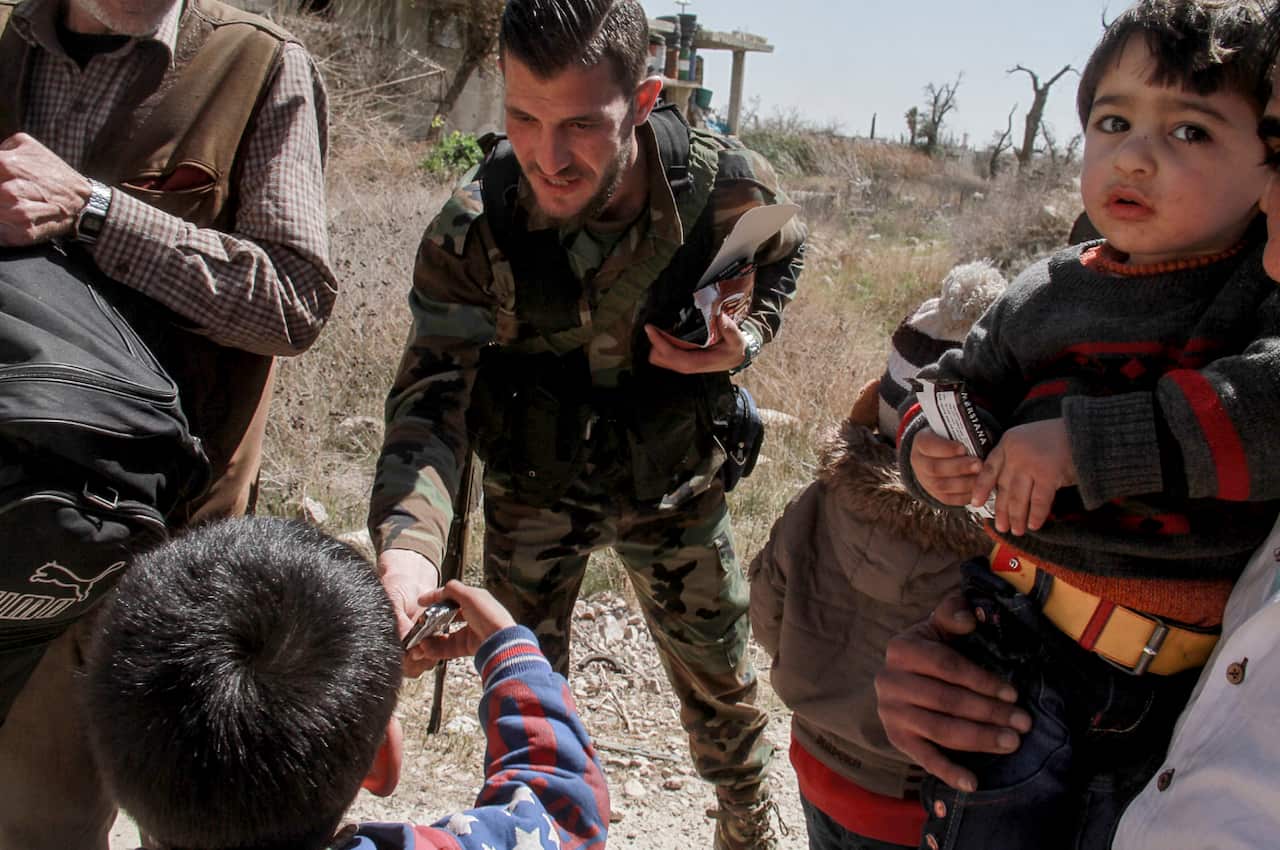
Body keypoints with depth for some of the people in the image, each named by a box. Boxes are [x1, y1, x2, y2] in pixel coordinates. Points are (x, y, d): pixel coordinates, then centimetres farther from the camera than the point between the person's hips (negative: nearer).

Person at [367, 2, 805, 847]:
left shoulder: (731, 189, -23)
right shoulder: (469, 232, -25)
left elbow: (781, 256, 2)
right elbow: (431, 396, -28)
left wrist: (744, 338, -19)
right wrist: (408, 543, -46)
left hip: (677, 482, 1)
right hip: (535, 485, 0)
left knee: (718, 679, 16)